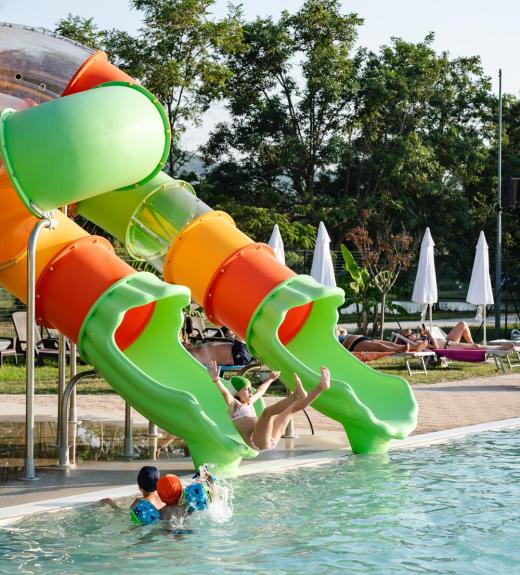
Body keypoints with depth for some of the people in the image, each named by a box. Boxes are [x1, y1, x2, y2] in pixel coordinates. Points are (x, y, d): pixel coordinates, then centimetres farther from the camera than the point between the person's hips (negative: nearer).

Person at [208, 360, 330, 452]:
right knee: (267, 411, -33)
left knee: (294, 407, 10)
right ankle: (297, 394, -37)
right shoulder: (233, 405, 1)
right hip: (256, 442, -9)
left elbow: (260, 391, 43)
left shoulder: (249, 403, 25)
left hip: (271, 441, 9)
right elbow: (225, 393, -20)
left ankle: (321, 386, -2)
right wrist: (216, 380, -40)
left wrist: (270, 379, 60)